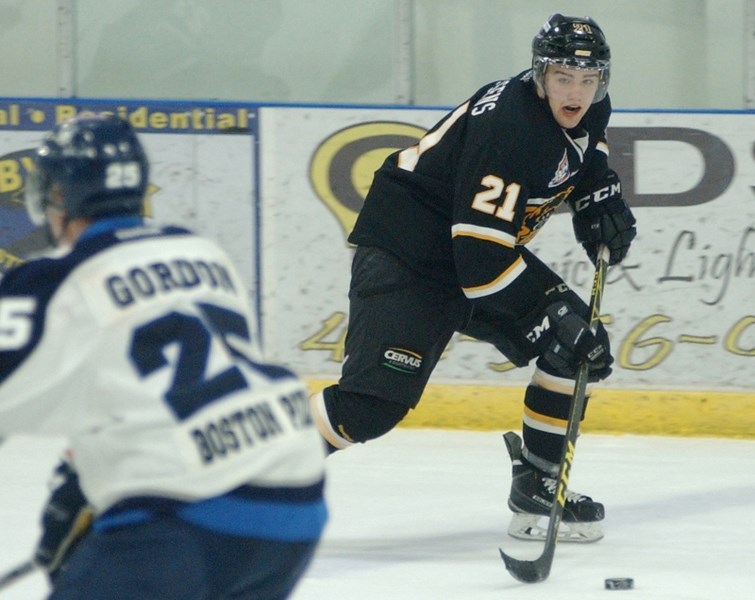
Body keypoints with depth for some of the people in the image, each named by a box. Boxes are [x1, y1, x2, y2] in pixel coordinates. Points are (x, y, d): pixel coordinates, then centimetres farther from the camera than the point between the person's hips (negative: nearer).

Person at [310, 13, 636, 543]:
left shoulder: (585, 113, -3)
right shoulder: (508, 124, -29)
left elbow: (587, 158, 25)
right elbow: (482, 252, -33)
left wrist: (603, 198, 5)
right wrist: (552, 309, -32)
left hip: (485, 247, 9)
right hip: (406, 254, -9)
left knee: (582, 349, 0)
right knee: (375, 401, -21)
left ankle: (537, 484, 10)